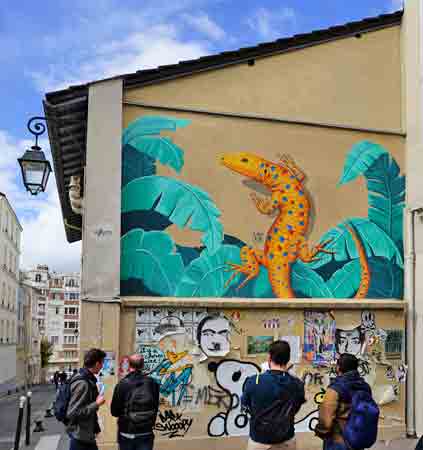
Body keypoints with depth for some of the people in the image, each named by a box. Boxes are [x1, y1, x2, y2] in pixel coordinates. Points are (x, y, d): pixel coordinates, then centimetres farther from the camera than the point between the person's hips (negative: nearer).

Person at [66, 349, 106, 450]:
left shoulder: (89, 380, 7)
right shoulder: (81, 383, -22)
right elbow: (72, 413, -25)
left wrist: (95, 428, 15)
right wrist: (96, 404, -21)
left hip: (88, 434, 9)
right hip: (80, 436, -9)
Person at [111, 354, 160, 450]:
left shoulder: (122, 384, -12)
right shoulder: (152, 383, -4)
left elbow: (114, 411, -8)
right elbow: (155, 407, 5)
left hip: (127, 433, -1)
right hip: (146, 433, 2)